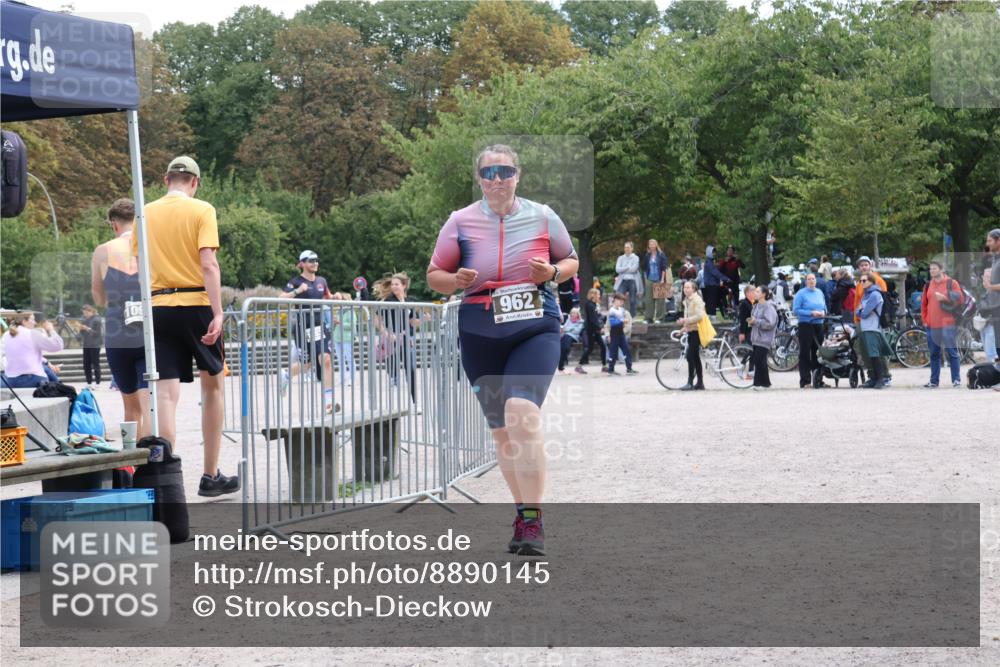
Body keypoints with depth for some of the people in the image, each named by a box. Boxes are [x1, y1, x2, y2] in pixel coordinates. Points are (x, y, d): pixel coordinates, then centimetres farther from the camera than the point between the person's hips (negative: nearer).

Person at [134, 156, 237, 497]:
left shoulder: (146, 214, 9)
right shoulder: (201, 210, -3)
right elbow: (208, 264, -12)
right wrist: (218, 313, -14)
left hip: (159, 306, 3)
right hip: (196, 304, -3)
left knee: (166, 393, -1)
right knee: (213, 385, 13)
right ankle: (210, 475, 16)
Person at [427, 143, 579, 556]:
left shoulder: (542, 216, 3)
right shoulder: (461, 221, 3)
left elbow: (572, 261, 16)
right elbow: (433, 275, 10)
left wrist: (553, 272, -7)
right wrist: (455, 280, -13)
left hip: (536, 328, -2)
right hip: (480, 335, 3)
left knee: (521, 412, -24)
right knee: (501, 429, 10)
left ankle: (532, 520, -19)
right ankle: (524, 514, 27)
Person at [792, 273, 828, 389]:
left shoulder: (820, 293, 11)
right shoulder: (801, 294, -6)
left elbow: (824, 307, 20)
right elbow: (795, 310, -12)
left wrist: (823, 312, -3)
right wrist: (811, 313, -18)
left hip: (818, 325, 6)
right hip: (805, 326, -6)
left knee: (817, 353, 10)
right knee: (805, 353, -5)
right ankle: (805, 381, -4)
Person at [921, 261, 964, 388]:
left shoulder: (951, 283, 0)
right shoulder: (928, 285, 13)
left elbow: (960, 299, -7)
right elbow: (924, 303, 16)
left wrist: (944, 297, -18)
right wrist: (924, 319, 7)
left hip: (948, 324, -4)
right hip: (932, 325, 4)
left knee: (952, 353, -3)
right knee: (934, 354, 7)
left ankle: (956, 379, 0)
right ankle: (934, 381, 12)